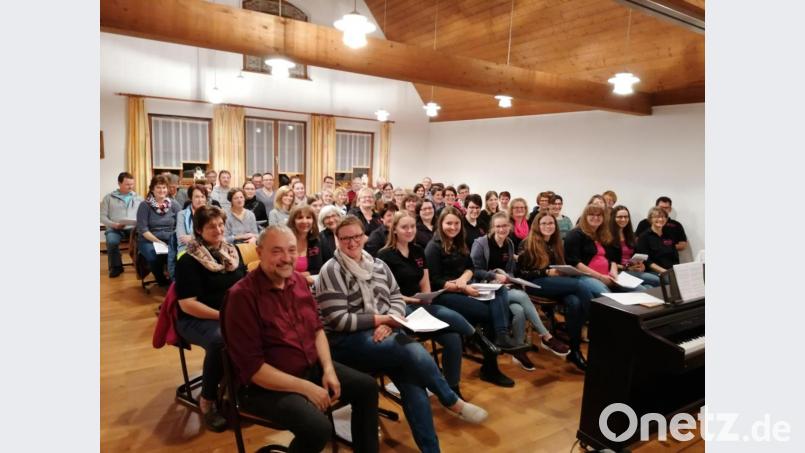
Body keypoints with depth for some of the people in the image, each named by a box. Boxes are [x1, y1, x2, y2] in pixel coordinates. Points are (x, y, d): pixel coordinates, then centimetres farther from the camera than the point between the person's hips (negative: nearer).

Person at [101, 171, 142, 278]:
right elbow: (102, 216, 4)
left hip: (133, 228, 1)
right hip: (114, 229, -1)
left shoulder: (138, 198, 18)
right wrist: (113, 224, -13)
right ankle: (116, 267, -8)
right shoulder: (109, 197, 11)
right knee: (112, 241, -34)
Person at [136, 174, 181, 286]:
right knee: (155, 256, -33)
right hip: (149, 240, -2)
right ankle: (162, 281, -5)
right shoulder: (145, 205, -2)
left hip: (170, 240, 2)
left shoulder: (172, 205, 8)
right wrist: (158, 241, -16)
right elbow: (143, 229, -7)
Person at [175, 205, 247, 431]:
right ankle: (207, 401, -13)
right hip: (197, 319, -5)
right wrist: (222, 315, -21)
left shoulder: (233, 251, 10)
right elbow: (187, 304, -13)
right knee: (220, 341, -37)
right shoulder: (188, 261, -8)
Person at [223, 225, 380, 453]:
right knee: (319, 427, -28)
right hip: (267, 385, -7)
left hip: (312, 367, 8)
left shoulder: (298, 281, 2)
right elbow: (252, 367, -22)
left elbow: (317, 329, 11)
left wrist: (328, 369, -6)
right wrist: (306, 388, -22)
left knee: (367, 386, 5)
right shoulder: (242, 295, -22)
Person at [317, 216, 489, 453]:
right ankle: (454, 402, -1)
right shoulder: (331, 271, -6)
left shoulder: (378, 265, 13)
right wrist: (380, 319, -12)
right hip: (347, 341, -5)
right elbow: (338, 320, -12)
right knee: (414, 351, -26)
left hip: (384, 334, 6)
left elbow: (397, 298, 12)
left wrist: (388, 322, -10)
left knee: (411, 379, -23)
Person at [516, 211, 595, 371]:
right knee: (580, 285, -28)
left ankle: (574, 350, -21)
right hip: (535, 284, -6)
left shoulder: (556, 244, 22)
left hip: (556, 283, 6)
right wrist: (547, 273, -15)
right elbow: (522, 273, -6)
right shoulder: (528, 244, 1)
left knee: (574, 302, -31)